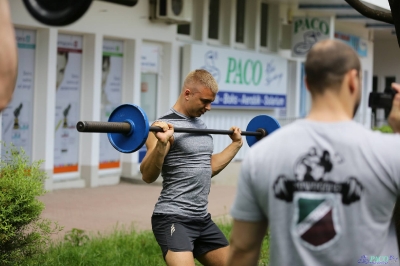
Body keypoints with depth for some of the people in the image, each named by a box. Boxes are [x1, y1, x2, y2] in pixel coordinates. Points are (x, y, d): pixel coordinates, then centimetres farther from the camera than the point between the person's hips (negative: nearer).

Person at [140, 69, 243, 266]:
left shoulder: (200, 125, 14)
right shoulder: (165, 126, -12)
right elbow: (148, 176, -21)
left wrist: (236, 143, 26)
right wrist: (162, 143, -36)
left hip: (202, 219, 9)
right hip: (173, 219, -9)